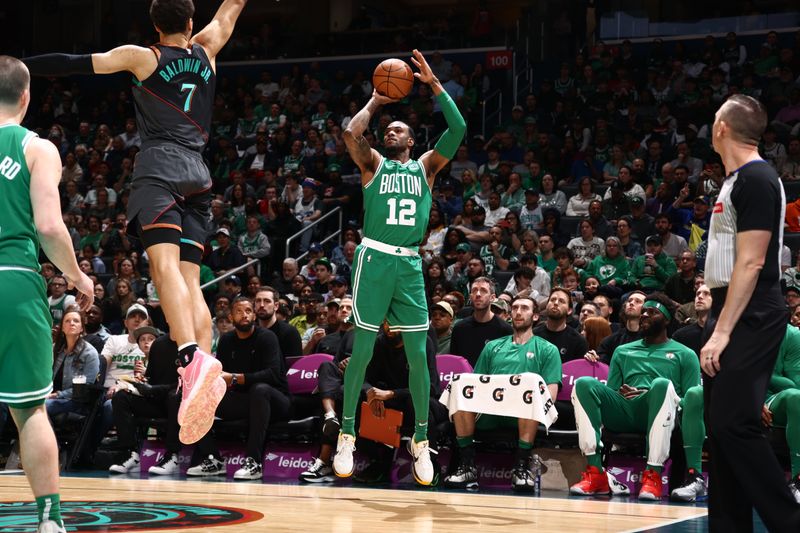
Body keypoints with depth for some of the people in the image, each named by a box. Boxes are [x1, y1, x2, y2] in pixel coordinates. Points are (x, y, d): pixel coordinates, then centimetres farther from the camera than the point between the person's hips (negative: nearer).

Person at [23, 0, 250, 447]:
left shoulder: (142, 57, 8)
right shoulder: (206, 51, 19)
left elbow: (74, 64, 7)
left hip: (161, 166, -5)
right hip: (198, 174, 5)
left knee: (165, 264, -22)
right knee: (190, 280, 2)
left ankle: (195, 360, -45)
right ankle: (206, 377, -14)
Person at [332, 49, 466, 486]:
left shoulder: (425, 167, 15)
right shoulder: (373, 164, 9)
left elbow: (458, 129, 3)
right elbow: (351, 133, -11)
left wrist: (434, 84, 1)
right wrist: (375, 102, 2)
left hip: (409, 263, 2)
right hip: (374, 258, -2)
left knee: (418, 354, 0)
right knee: (362, 351, -2)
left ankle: (421, 440, 9)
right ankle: (347, 436, 7)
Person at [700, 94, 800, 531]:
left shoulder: (756, 179, -14)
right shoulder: (737, 180, 16)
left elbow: (751, 262, -20)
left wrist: (722, 331, -22)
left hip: (749, 320, -10)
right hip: (730, 316, 10)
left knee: (735, 424, -15)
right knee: (720, 426, 9)